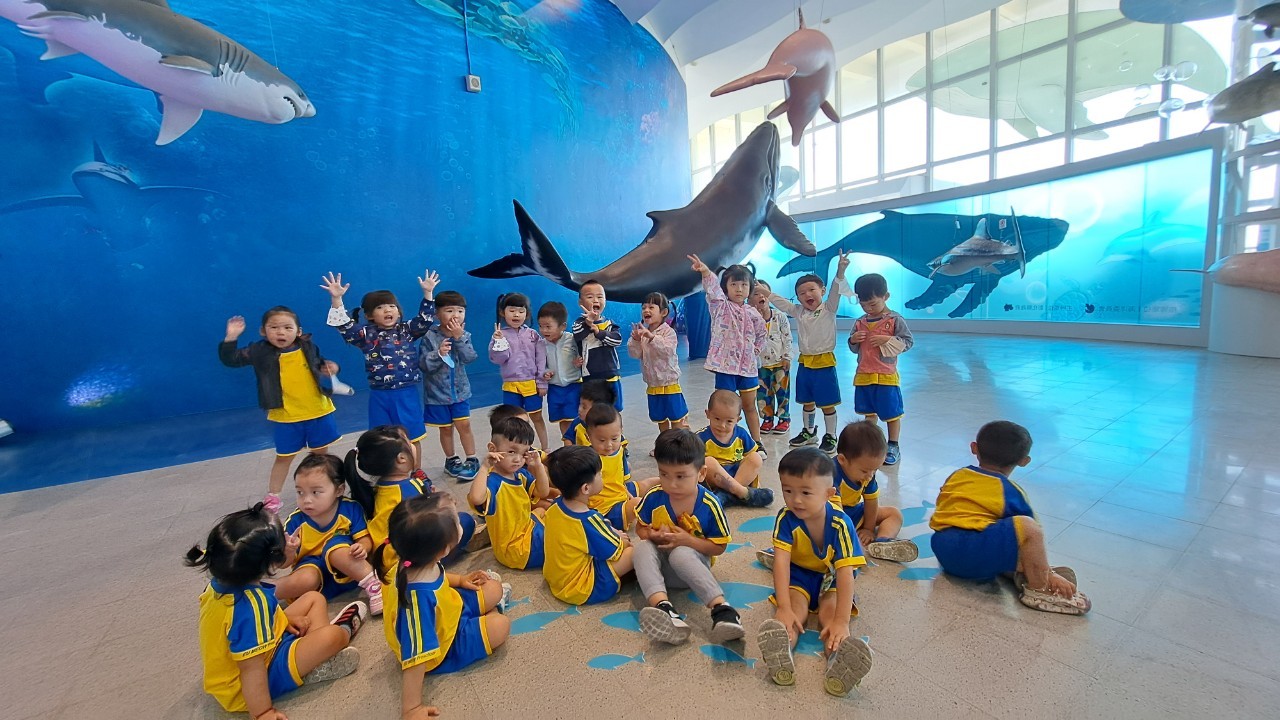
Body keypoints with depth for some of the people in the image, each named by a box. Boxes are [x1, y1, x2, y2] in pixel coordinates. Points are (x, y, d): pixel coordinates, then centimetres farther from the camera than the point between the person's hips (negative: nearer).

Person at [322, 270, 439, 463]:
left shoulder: (407, 330, 3)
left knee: (413, 437, 10)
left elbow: (425, 320, -5)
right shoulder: (366, 334, 1)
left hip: (407, 393, 0)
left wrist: (427, 293, -14)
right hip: (380, 396, 0)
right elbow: (344, 325, -8)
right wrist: (336, 298, -20)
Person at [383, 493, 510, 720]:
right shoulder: (419, 599, -45)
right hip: (441, 649, -7)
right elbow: (415, 658, -38)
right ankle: (488, 614, 18)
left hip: (447, 613, 7)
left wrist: (460, 580, 2)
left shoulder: (421, 563, -20)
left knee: (495, 589, 4)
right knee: (500, 626, -13)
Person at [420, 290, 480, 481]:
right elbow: (424, 364, -13)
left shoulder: (464, 335, -3)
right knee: (446, 428, 12)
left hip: (460, 390, 1)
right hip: (437, 392, -1)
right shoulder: (429, 336, -12)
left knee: (464, 425, 1)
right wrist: (438, 353, -30)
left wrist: (459, 338, -25)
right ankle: (451, 460, 30)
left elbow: (469, 358, -17)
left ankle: (472, 460, 15)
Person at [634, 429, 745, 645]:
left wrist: (688, 540, -23)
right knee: (642, 547, -30)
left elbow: (719, 547, -7)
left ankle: (722, 609, -45)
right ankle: (663, 607, -49)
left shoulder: (709, 504, -16)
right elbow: (641, 529, 6)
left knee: (680, 554, -38)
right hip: (660, 562, 3)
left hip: (690, 559, -3)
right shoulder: (653, 498, -10)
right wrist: (654, 536, -19)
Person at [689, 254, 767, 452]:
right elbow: (713, 289, -25)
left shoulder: (752, 313, 6)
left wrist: (756, 350, 10)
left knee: (750, 405, 15)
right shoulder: (720, 307, -4)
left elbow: (761, 334, 23)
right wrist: (706, 273, -43)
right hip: (725, 364, -3)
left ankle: (756, 442, 28)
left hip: (748, 365, 4)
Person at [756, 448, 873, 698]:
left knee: (831, 609, -28)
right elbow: (781, 561, -29)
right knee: (796, 605, -27)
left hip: (831, 578, 0)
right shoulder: (786, 518, -21)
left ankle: (838, 658, -53)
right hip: (798, 575, 0)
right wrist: (783, 608, -40)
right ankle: (781, 654, -52)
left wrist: (842, 621, -38)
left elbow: (845, 571, -30)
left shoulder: (840, 523, -25)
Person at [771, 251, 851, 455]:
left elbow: (835, 292, -23)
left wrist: (840, 272, -39)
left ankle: (830, 436, 17)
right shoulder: (798, 312, 6)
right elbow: (778, 300, 12)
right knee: (807, 402, 17)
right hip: (805, 363, 5)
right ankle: (809, 432, 33)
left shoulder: (828, 309, -7)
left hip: (824, 363, -5)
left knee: (827, 404, 3)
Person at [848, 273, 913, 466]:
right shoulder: (860, 322, 6)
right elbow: (854, 349, 13)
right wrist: (853, 340, -8)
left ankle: (893, 447, 20)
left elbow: (908, 341, -8)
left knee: (892, 413, 6)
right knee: (869, 412, 15)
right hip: (863, 376, 5)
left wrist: (887, 339, -21)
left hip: (886, 376, -5)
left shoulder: (895, 320, -7)